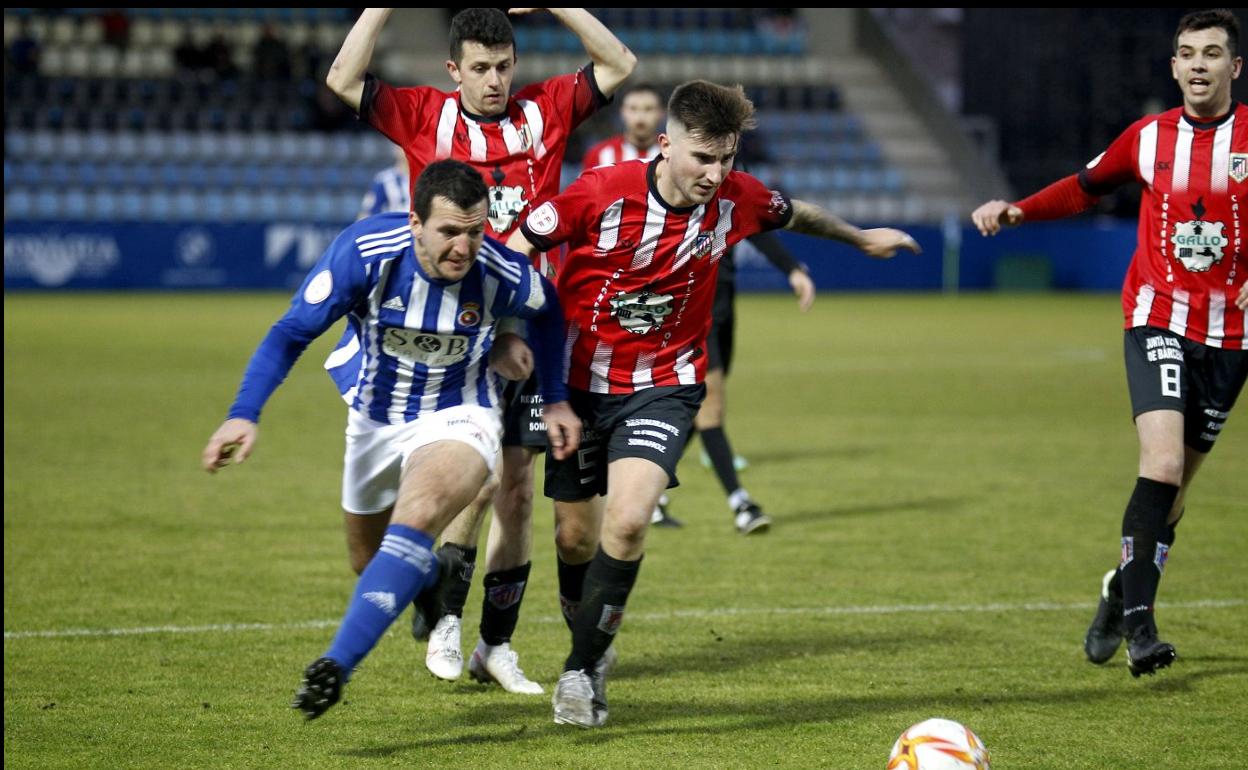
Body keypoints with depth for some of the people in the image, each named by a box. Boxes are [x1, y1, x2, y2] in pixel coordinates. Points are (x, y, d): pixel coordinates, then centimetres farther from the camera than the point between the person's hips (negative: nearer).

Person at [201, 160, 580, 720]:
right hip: (374, 417, 3)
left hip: (457, 417, -3)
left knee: (417, 517, -32)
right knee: (370, 553, 18)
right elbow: (293, 331, -15)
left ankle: (339, 663, -37)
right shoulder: (364, 250, -26)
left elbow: (548, 313, 4)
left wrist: (556, 400, 6)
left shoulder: (504, 275, -23)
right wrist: (244, 414, -25)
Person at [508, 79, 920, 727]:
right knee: (576, 538, 8)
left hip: (663, 387, 0)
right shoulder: (603, 193, -20)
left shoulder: (737, 199, -10)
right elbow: (520, 245, -7)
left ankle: (583, 669, -7)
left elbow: (794, 214, 14)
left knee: (627, 521, -22)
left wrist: (859, 237, 31)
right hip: (579, 383, 0)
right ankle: (589, 646, 38)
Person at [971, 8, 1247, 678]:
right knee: (1163, 465, -20)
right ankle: (1139, 622, -17)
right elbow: (1086, 187, 21)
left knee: (1175, 484, 9)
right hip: (1157, 321, -1)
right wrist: (1017, 210, 9)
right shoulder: (1149, 138, 3)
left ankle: (1121, 592, 31)